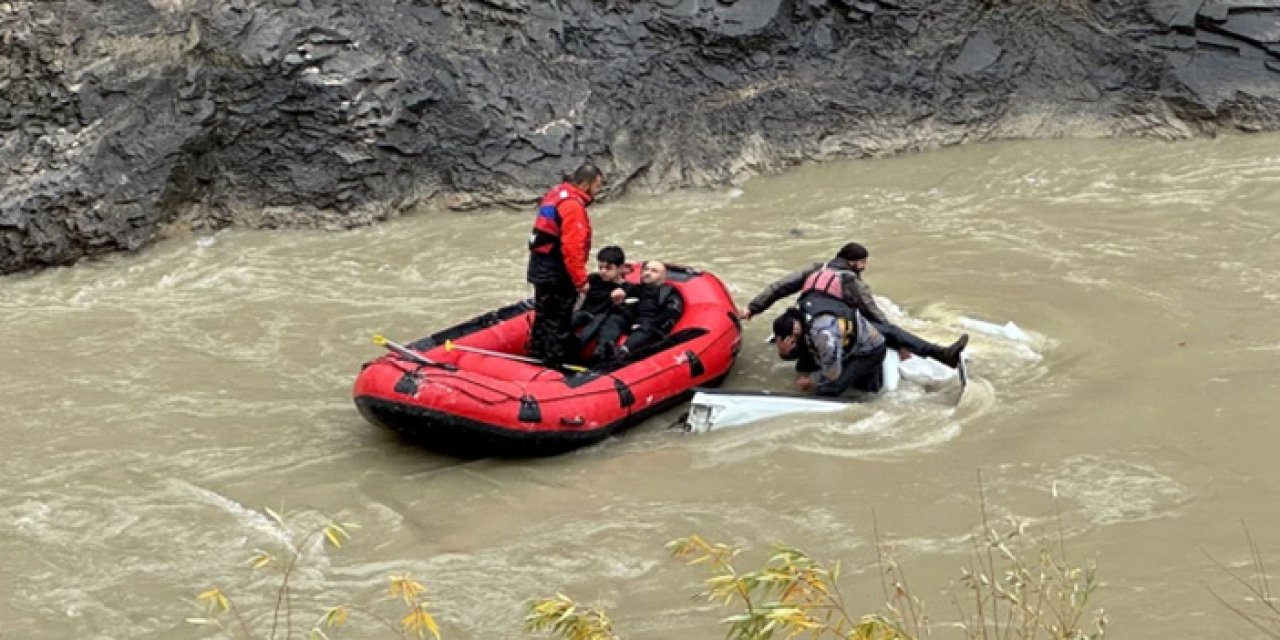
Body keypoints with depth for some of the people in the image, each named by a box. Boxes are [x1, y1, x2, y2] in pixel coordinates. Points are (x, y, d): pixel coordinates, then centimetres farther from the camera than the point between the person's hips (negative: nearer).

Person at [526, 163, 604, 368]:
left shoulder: (556, 193, 10)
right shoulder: (573, 205, -21)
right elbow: (572, 248, -26)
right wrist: (580, 280, -19)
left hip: (541, 268, 10)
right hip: (557, 274, -10)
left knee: (544, 316, 20)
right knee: (558, 321, 0)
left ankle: (536, 357, 30)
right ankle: (553, 365, 6)